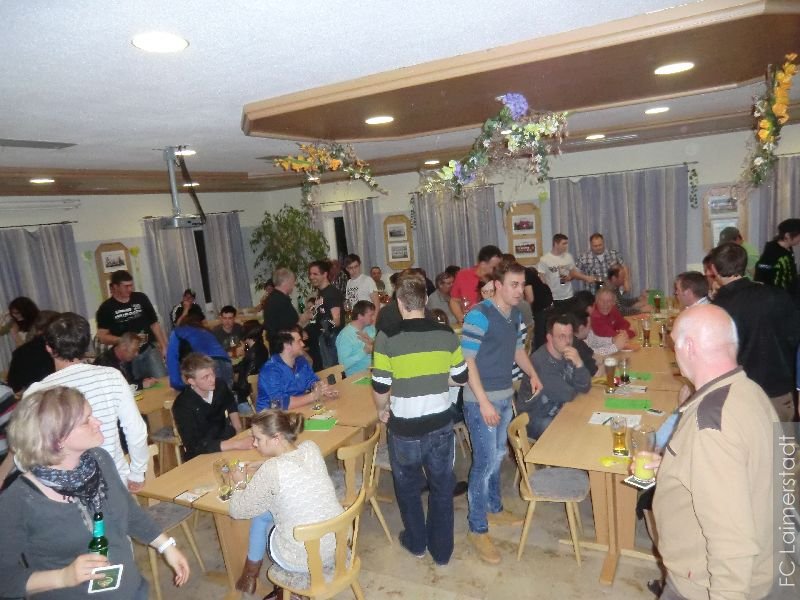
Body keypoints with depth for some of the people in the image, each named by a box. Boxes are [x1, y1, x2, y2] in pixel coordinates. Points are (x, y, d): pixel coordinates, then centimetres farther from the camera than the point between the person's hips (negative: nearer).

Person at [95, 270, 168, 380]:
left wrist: (164, 347, 3)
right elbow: (103, 337, -4)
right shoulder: (106, 308, -3)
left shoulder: (141, 298, 4)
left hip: (148, 351, 2)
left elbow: (154, 324, 9)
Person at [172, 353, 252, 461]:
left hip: (227, 439, 6)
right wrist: (235, 444, -37)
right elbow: (195, 446, -31)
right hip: (202, 456, -6)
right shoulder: (182, 406, -24)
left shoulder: (219, 385, -8)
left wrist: (239, 430, 3)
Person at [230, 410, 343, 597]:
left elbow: (237, 511, -8)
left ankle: (250, 576, 38)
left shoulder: (271, 470, -22)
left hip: (304, 561, -5)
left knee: (260, 515, 18)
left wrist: (240, 482, 8)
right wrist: (257, 467, 13)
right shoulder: (311, 448, -6)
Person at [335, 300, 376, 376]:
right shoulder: (345, 335, -14)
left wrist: (372, 342, -12)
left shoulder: (370, 328, 9)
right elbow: (344, 364, -20)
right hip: (356, 376, -7)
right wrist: (364, 351, -22)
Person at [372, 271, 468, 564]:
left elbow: (380, 388, -12)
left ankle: (416, 541, 40)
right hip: (441, 424, 2)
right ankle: (442, 550, 32)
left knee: (408, 487, 22)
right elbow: (460, 378, 3)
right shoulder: (445, 333, -8)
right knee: (442, 488, 19)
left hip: (405, 428, -2)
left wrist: (382, 410, 7)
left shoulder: (387, 337, -16)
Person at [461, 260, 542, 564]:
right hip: (481, 400, -8)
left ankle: (494, 508, 40)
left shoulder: (515, 314, 6)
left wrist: (532, 374, 4)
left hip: (505, 396, 8)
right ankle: (477, 528, 14)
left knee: (497, 456, 21)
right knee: (485, 462, -1)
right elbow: (468, 360, -20)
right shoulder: (479, 315, -19)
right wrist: (484, 402, -23)